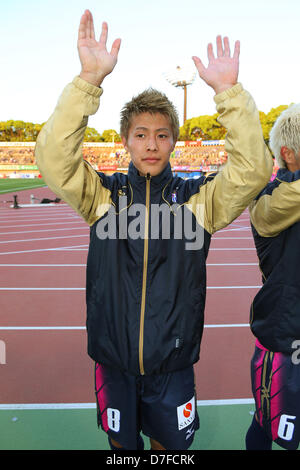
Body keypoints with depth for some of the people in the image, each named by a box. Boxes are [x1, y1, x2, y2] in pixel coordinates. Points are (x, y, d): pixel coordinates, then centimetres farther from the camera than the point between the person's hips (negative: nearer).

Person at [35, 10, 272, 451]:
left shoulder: (197, 198, -8)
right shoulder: (103, 194, -8)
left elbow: (253, 169, -20)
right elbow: (53, 158, -21)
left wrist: (229, 91, -28)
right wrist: (89, 79, -30)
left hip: (173, 366, 0)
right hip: (113, 362, 1)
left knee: (171, 446, 24)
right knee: (122, 444, 25)